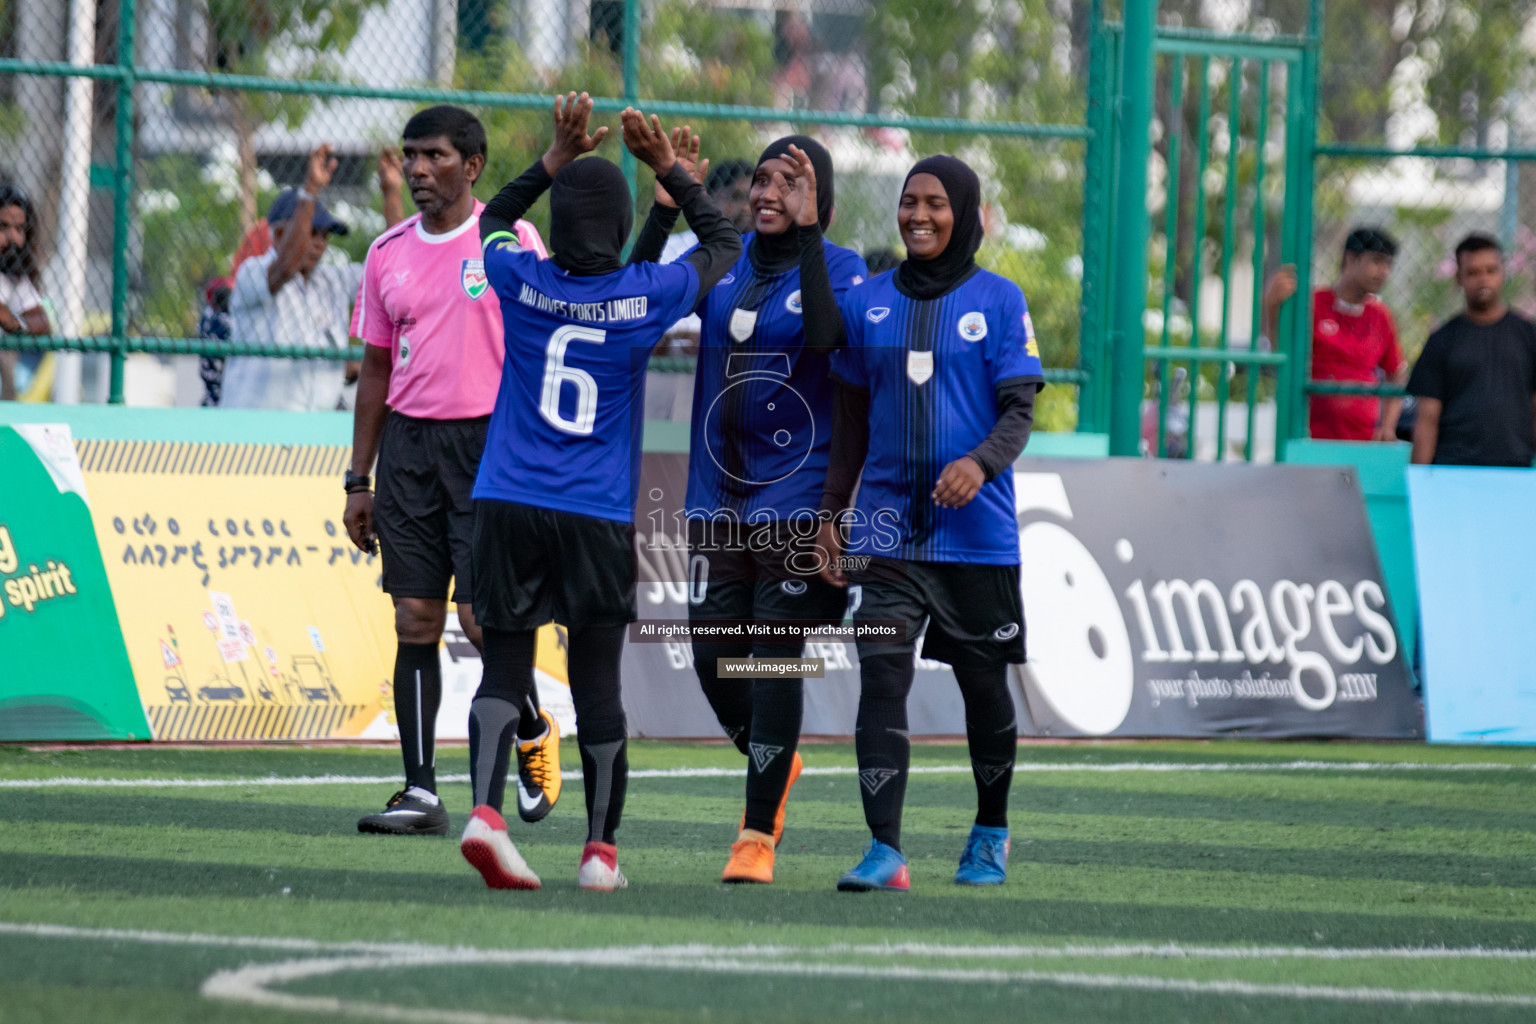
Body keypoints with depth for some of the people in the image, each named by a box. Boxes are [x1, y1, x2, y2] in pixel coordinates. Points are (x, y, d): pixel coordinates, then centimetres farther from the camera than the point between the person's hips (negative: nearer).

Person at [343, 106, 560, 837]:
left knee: (482, 619, -9)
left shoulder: (511, 242, -3)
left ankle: (534, 735, 19)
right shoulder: (389, 252, 11)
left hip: (490, 442, -4)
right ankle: (420, 791, 2)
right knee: (415, 622, 0)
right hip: (409, 444, 4)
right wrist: (359, 480, 13)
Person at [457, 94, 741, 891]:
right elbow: (723, 244, 16)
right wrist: (669, 170, 17)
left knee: (504, 666, 4)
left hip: (508, 504, 1)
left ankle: (485, 809, -18)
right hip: (597, 518, -1)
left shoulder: (521, 282, -2)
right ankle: (600, 846, 10)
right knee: (596, 680, 6)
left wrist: (555, 160, 19)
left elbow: (494, 220, 22)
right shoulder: (647, 297, -4)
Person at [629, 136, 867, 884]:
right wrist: (666, 209, -8)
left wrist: (805, 233, -23)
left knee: (775, 655, -6)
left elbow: (825, 335, -23)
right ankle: (773, 763, 35)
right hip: (718, 501, 5)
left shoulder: (836, 267, -2)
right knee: (713, 656, 5)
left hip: (796, 500, -4)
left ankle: (758, 833, 0)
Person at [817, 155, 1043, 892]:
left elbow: (1019, 413, -5)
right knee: (881, 678, -12)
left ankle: (990, 833, 30)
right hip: (889, 527, 2)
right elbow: (852, 420, 14)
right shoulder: (867, 304, 9)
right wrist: (829, 512, 9)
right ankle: (885, 849, -16)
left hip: (977, 533, -2)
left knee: (983, 685, 9)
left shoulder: (998, 301, -1)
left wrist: (981, 463, -25)